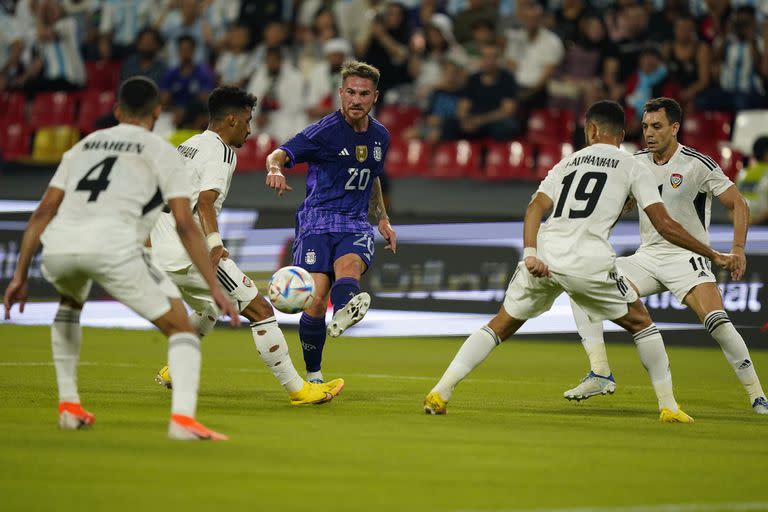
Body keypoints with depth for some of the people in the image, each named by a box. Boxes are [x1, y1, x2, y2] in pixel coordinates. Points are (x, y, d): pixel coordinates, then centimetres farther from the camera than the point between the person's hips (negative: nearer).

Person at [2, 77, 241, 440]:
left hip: (58, 247, 5)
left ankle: (68, 405, 31)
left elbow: (43, 212, 23)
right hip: (113, 246, -5)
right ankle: (182, 417, -15)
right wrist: (215, 287, 5)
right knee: (179, 326, 6)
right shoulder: (161, 152, 16)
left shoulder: (84, 145, 29)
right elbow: (185, 225, 5)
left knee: (70, 304, 38)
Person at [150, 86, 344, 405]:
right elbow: (205, 200, -25)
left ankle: (173, 372, 36)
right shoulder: (221, 152, -9)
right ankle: (297, 389, -6)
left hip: (164, 254, 10)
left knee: (209, 308, 34)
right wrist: (215, 244, -37)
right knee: (260, 310, -6)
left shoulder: (187, 146, 19)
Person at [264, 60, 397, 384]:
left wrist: (382, 218, 24)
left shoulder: (380, 136, 12)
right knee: (316, 299, -15)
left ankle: (344, 313, -65)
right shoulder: (325, 131, -7)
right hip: (317, 221, -3)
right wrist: (275, 169, -40)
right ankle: (313, 374, 3)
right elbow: (280, 154, -17)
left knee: (348, 266, -32)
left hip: (356, 224, 3)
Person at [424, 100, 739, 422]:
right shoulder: (632, 167, 14)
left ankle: (440, 392, 4)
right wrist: (714, 256, 14)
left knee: (501, 326, 15)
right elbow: (665, 225, 7)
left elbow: (535, 207, 7)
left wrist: (530, 255, -5)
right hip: (589, 260, -3)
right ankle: (668, 407, 15)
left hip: (542, 259, 3)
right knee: (641, 323, 17)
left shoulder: (567, 163, 24)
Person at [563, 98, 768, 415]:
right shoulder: (636, 163, 4)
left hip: (687, 257, -5)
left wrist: (738, 250, -16)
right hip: (646, 257, 5)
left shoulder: (697, 164, -11)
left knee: (717, 322, -28)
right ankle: (600, 374, -9)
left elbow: (738, 205, -5)